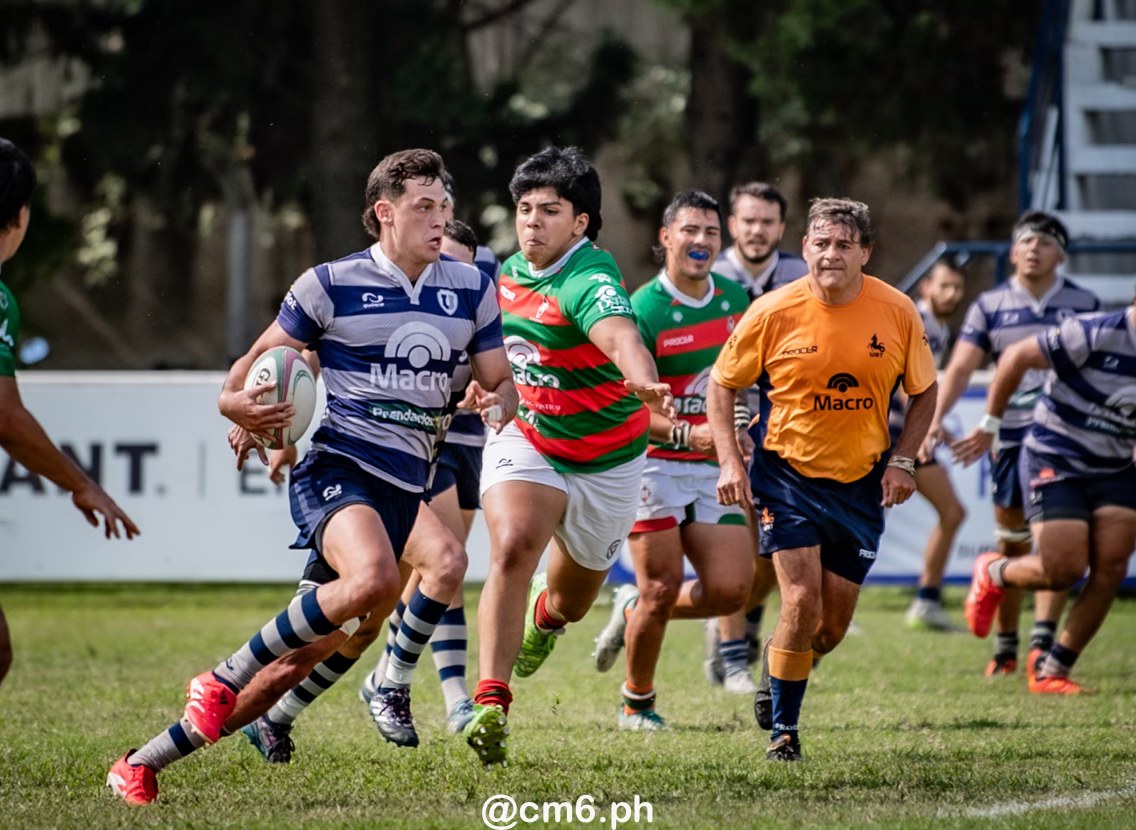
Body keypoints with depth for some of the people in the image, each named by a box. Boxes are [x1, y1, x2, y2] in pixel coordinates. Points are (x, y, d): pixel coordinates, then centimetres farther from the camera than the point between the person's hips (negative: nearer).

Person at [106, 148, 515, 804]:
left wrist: (497, 401, -7)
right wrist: (241, 405, -15)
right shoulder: (331, 285, -1)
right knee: (373, 578, -36)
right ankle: (228, 678, -17)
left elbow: (503, 383, 18)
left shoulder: (471, 289, 11)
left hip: (407, 487, 5)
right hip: (338, 468, -5)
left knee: (332, 643, -1)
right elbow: (264, 358, 7)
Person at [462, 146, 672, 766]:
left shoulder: (589, 279, -26)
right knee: (513, 548, -29)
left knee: (569, 601, 18)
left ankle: (544, 616, 60)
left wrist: (644, 383, -68)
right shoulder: (508, 274, -4)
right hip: (525, 443, 3)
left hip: (606, 462, -3)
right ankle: (491, 706, -31)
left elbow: (619, 334, -50)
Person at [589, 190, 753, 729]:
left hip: (715, 467, 5)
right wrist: (685, 433, -28)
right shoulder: (643, 310, -13)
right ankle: (637, 702, 15)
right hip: (655, 463, -5)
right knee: (662, 589, -7)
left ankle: (633, 611, 24)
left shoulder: (734, 298, 7)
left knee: (730, 590, -5)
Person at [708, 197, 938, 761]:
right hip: (787, 473, -3)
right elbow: (722, 384, 0)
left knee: (834, 622, 6)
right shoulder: (774, 313, -12)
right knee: (802, 601, -16)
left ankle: (774, 678, 38)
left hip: (861, 482, 3)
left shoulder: (897, 313, -7)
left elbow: (923, 391, 8)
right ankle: (783, 730, 1)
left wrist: (902, 461, -4)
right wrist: (729, 462, -10)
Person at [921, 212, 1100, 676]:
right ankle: (1005, 649, 18)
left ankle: (1042, 644, -16)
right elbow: (961, 367, -1)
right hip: (1011, 437, 1)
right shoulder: (990, 306, 6)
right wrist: (935, 419, -15)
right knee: (1010, 546, 7)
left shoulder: (1083, 304, 7)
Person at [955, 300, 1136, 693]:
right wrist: (990, 425, -6)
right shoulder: (1095, 335, -21)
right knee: (1064, 570, -14)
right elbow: (1016, 356, -13)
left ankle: (1052, 671, 5)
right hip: (1055, 463, -6)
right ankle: (992, 573, 22)